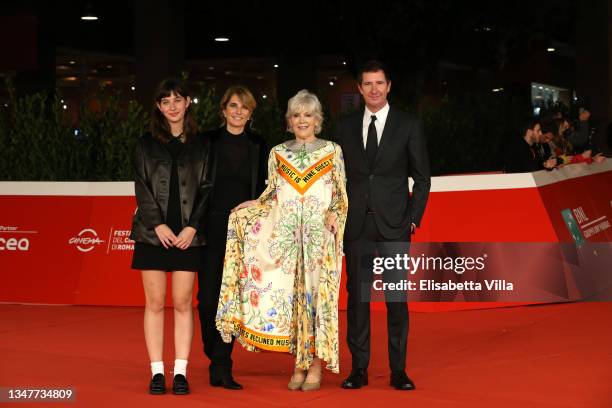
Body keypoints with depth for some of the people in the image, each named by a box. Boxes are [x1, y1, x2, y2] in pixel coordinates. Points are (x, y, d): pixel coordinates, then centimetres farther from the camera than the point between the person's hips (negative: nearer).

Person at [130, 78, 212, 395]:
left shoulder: (199, 145, 8)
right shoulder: (147, 144, 7)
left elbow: (205, 189, 5)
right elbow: (142, 188, 1)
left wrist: (192, 226, -7)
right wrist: (158, 225, -10)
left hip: (187, 235, 0)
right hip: (153, 233, 0)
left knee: (182, 303, 0)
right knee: (155, 303, 1)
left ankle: (181, 372, 4)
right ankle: (157, 372, 4)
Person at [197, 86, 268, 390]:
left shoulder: (258, 147, 9)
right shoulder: (208, 142, 3)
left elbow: (262, 190, 11)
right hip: (211, 226, -1)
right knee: (209, 295, -3)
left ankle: (221, 365, 5)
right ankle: (217, 361, 12)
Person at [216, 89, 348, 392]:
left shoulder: (332, 151, 6)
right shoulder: (278, 153, 11)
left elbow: (341, 195, 7)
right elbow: (271, 196, 13)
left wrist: (335, 214, -11)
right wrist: (246, 209, -1)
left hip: (320, 235, -2)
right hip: (285, 236, 2)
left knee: (317, 293, -3)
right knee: (288, 295, 0)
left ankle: (315, 366, 3)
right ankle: (299, 365, 8)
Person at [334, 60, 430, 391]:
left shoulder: (409, 126, 3)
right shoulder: (346, 127, 10)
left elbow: (422, 178, 4)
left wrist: (414, 218, -4)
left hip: (394, 226, -2)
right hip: (356, 226, 2)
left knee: (397, 298, -1)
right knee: (357, 296, 4)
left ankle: (398, 370, 5)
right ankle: (359, 368, 10)